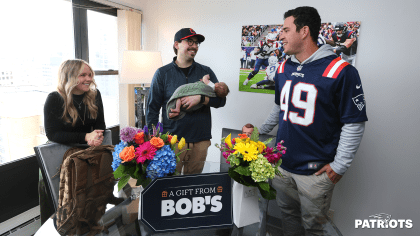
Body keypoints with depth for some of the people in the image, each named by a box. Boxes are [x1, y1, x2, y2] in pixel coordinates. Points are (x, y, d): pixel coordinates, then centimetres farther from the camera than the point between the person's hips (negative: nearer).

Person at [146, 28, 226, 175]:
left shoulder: (206, 72, 10)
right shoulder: (162, 73, 3)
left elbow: (221, 100, 3)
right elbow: (152, 108, 4)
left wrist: (200, 99, -15)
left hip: (200, 141, 2)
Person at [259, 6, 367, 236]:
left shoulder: (341, 71, -15)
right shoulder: (283, 69, 5)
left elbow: (354, 124, -12)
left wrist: (339, 165, -12)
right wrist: (260, 131, 17)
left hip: (316, 171, -5)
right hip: (281, 163, 6)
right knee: (287, 214, 21)